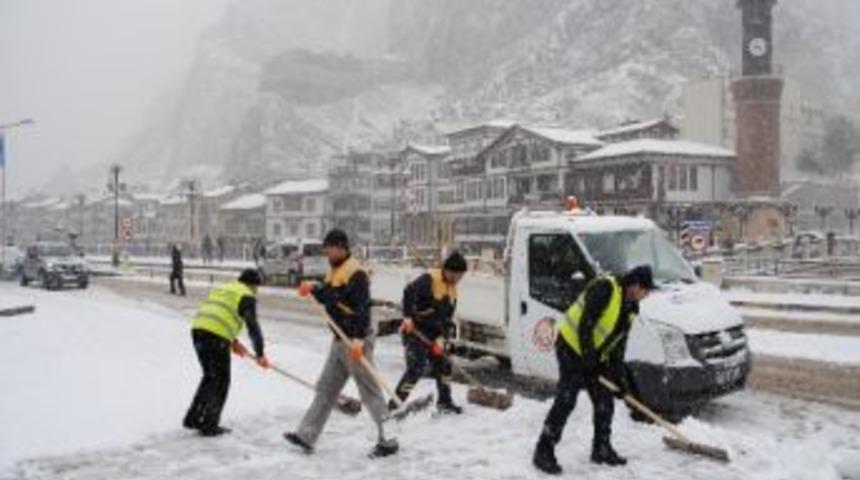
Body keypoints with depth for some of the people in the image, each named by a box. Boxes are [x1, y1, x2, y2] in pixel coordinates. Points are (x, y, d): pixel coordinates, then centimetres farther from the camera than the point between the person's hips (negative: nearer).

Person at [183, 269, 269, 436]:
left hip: (198, 330, 8)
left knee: (210, 377, 22)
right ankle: (209, 426, 10)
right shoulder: (247, 297, 2)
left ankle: (193, 419, 26)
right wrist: (260, 355, 5)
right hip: (216, 339, -8)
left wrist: (232, 341, 24)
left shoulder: (222, 289, 26)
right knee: (221, 381, 7)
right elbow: (253, 327, -3)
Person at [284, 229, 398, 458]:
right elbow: (328, 298, 20)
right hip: (339, 340, 10)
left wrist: (358, 339, -30)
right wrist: (314, 288, 1)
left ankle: (388, 441, 6)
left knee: (370, 392, -3)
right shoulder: (334, 271, 13)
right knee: (325, 390, 13)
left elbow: (362, 308, -24)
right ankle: (306, 437, 21)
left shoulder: (356, 273, -17)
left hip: (355, 341, -10)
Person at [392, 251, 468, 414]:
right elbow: (409, 292, -28)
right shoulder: (429, 279, -15)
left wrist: (441, 338, -4)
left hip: (432, 334, 8)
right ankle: (395, 404, -8)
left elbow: (447, 318, 8)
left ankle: (445, 402, 30)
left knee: (443, 365, 13)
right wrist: (408, 317, -32)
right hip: (415, 331, -8)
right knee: (416, 367, -15)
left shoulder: (452, 290, 10)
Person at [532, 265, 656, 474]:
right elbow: (585, 324, -24)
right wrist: (588, 355, -24)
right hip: (572, 348, -9)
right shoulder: (605, 288, -19)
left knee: (605, 402, 9)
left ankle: (601, 449, 25)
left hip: (596, 356, 9)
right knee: (565, 402, -12)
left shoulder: (630, 308, 9)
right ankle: (544, 452, -6)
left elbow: (619, 345, 12)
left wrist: (617, 378, 8)